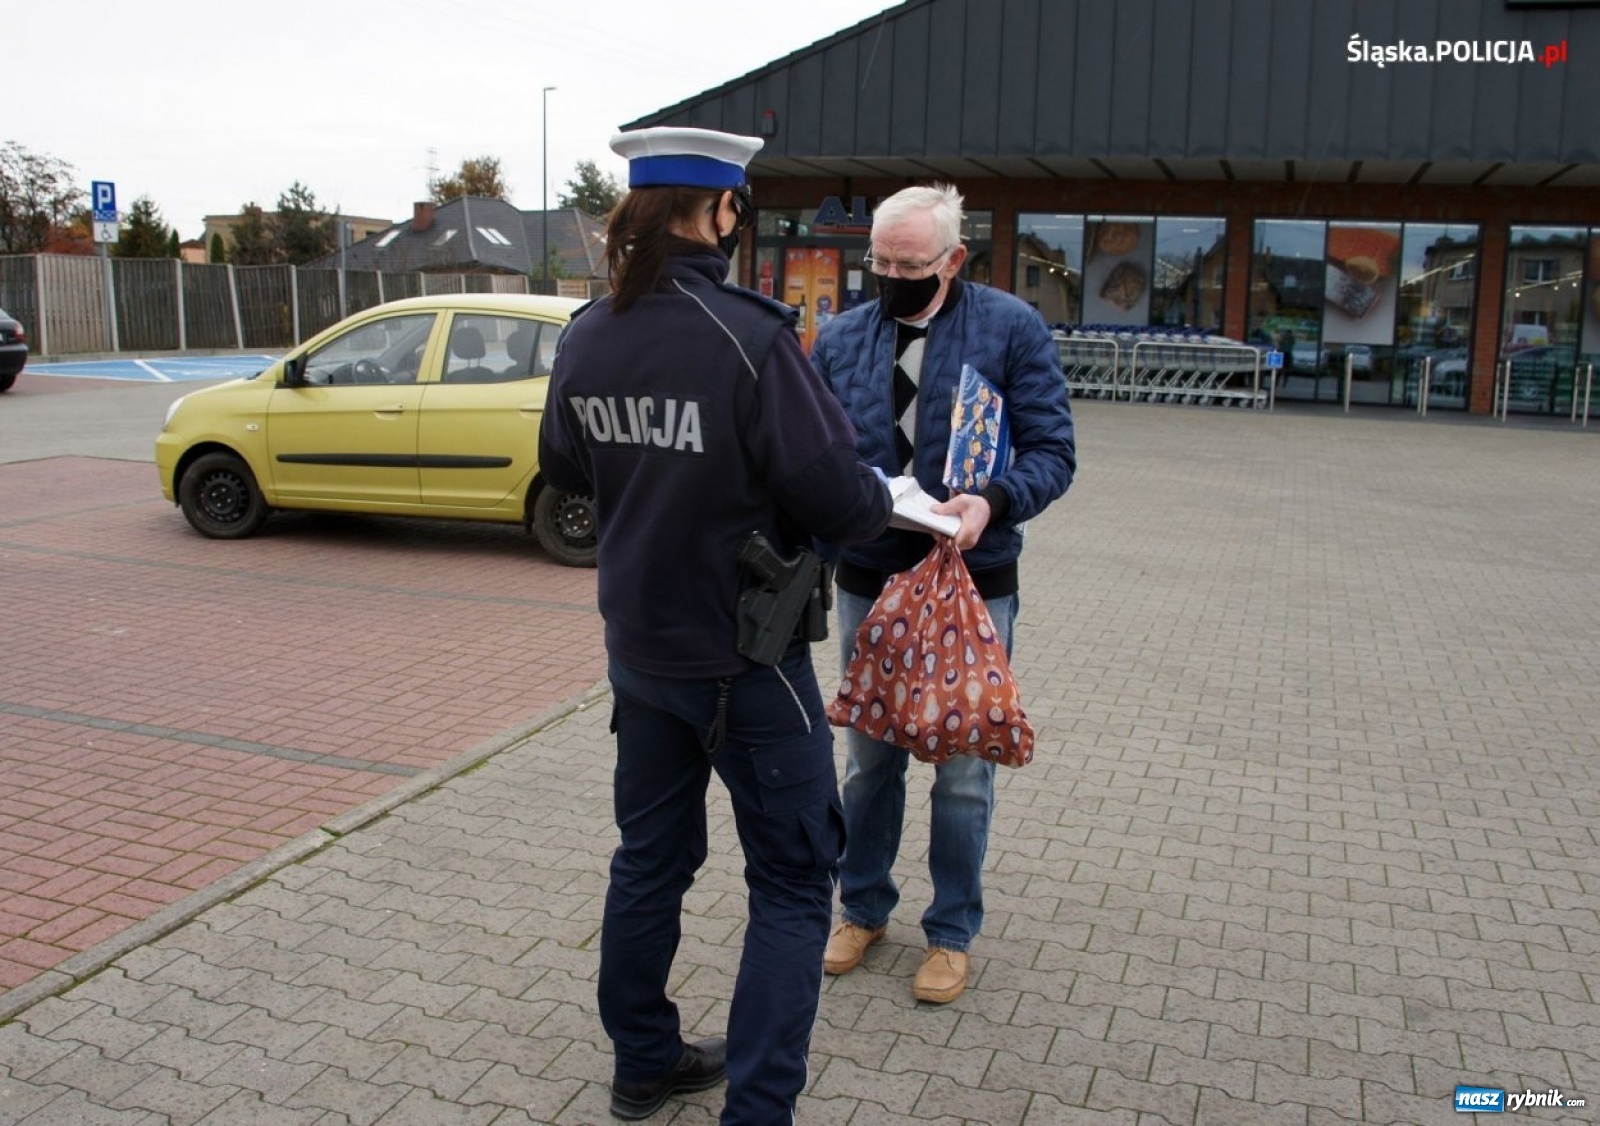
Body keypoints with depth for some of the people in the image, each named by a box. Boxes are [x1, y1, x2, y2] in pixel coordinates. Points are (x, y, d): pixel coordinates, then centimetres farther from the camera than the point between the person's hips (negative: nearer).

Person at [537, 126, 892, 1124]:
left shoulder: (588, 336, -1)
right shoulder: (750, 338, -23)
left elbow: (563, 466, 15)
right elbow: (836, 496, -21)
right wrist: (881, 503, 0)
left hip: (640, 647, 7)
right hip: (744, 659, -7)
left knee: (652, 857, 21)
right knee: (793, 885, 8)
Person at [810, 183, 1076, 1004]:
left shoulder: (1011, 329, -7)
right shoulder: (842, 338, 2)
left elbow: (1052, 451, -8)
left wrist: (993, 504, -27)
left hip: (971, 583, -3)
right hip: (868, 582, 3)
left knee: (963, 770, 7)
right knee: (869, 759, 16)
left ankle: (951, 932, 26)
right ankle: (862, 907, 35)